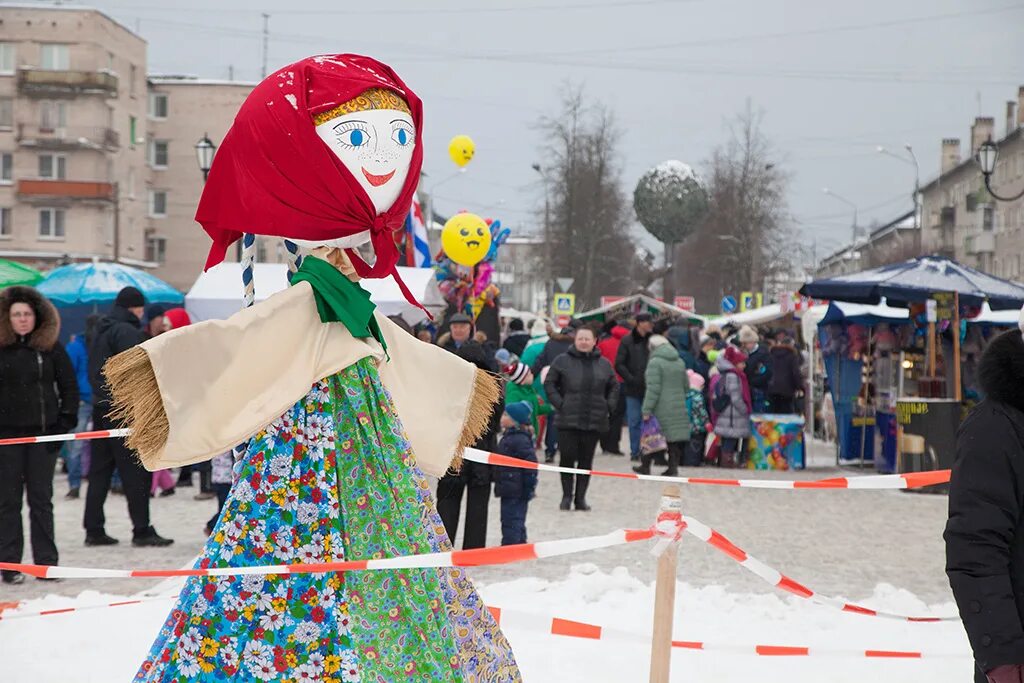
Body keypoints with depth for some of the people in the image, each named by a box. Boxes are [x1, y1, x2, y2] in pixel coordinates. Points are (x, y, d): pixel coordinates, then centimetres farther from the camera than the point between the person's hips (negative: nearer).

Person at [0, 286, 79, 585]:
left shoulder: (51, 347, 2)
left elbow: (69, 386, 7)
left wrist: (65, 422, -1)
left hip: (43, 433, 0)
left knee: (41, 499, 5)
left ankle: (46, 562, 10)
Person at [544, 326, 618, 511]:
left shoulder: (603, 364, 10)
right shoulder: (562, 361, 1)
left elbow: (614, 386, 20)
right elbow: (549, 383, 5)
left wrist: (608, 406, 8)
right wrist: (559, 404, -6)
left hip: (594, 420, 2)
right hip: (568, 419, -2)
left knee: (586, 460, 5)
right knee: (567, 457, -5)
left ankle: (580, 497, 12)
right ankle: (567, 495, 8)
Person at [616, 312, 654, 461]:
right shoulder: (627, 341, -1)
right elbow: (619, 365, -2)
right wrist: (631, 379, -12)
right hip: (633, 389, -2)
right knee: (634, 421, 3)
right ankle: (635, 451, 11)